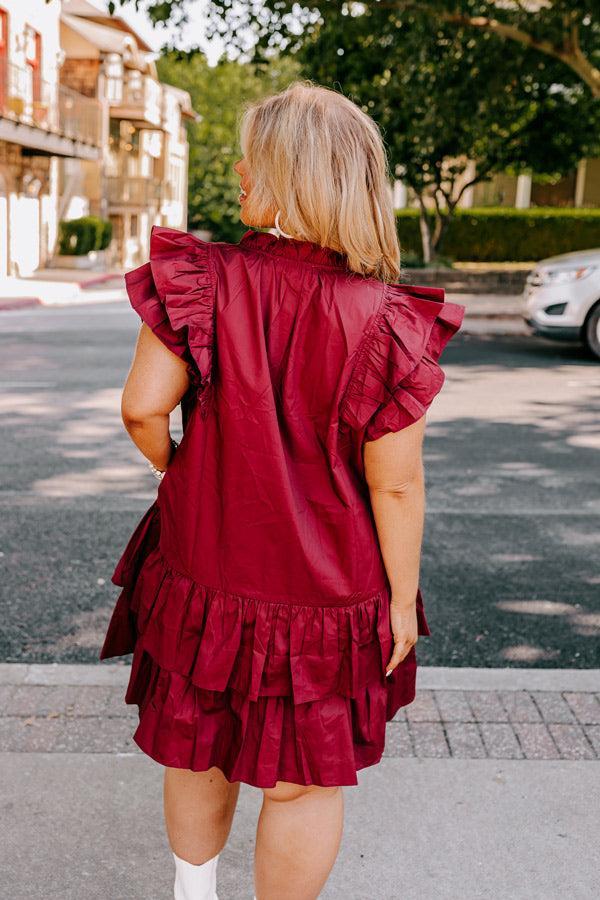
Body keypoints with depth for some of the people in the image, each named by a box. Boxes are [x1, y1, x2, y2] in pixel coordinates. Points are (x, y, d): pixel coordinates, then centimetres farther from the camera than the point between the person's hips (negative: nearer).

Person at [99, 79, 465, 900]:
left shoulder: (205, 284, -14)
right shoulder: (383, 322, -18)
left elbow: (143, 407, -15)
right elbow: (395, 486, -16)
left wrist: (178, 470, 7)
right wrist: (402, 600, -3)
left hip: (204, 576, 3)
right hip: (325, 590, -2)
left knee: (197, 752, 26)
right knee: (304, 779, 17)